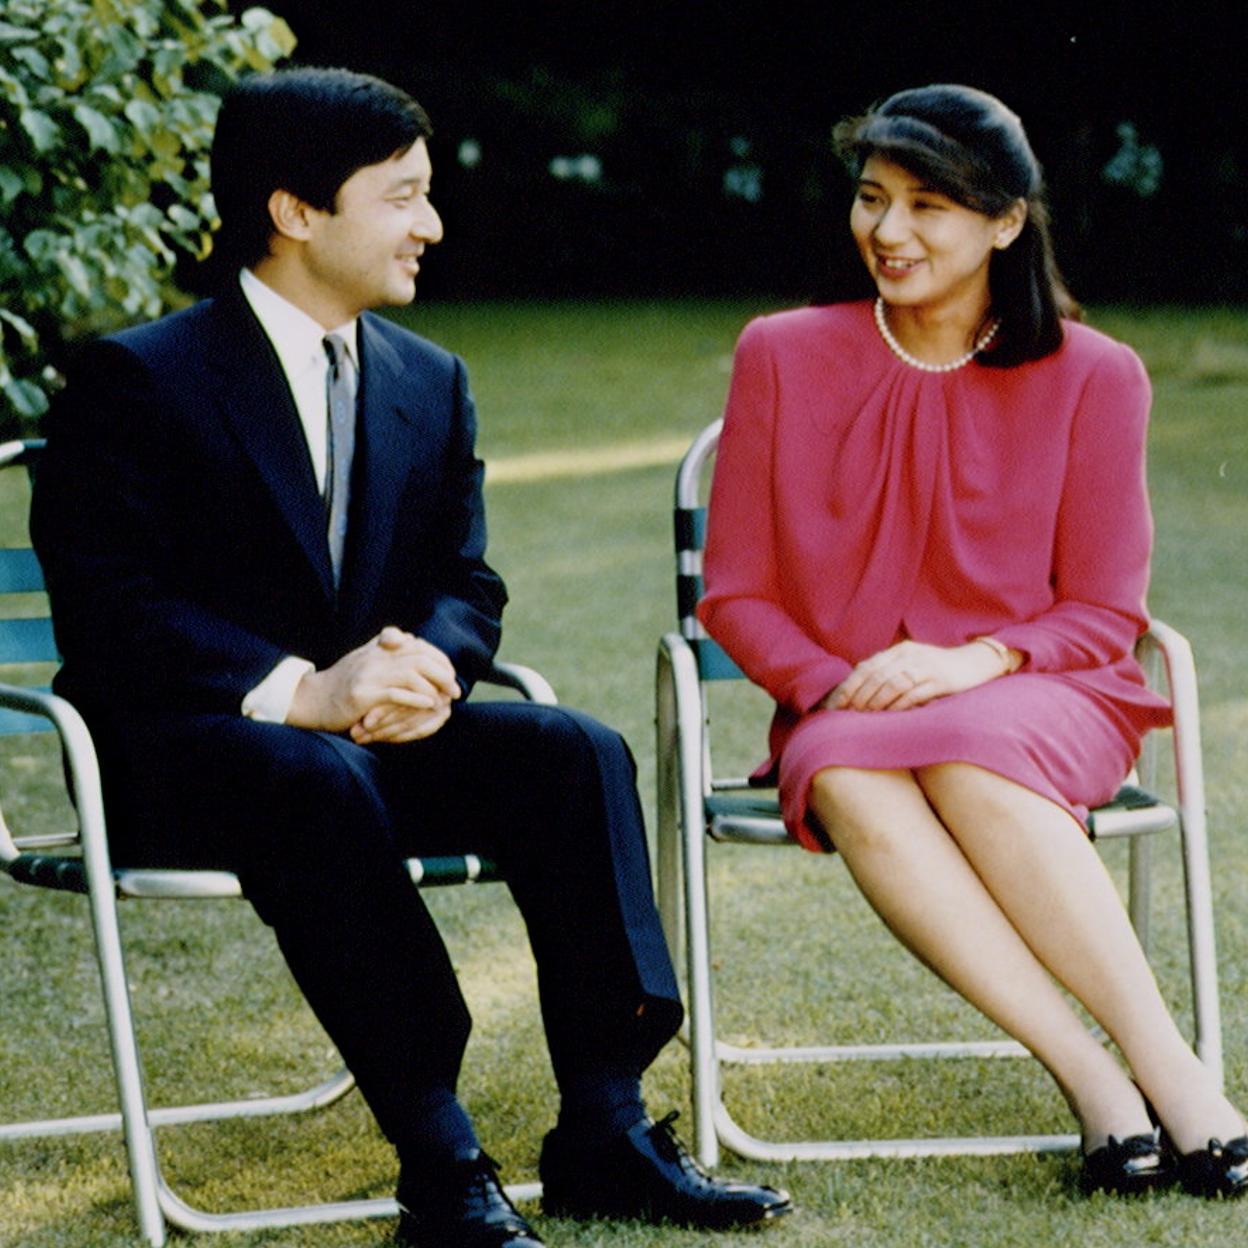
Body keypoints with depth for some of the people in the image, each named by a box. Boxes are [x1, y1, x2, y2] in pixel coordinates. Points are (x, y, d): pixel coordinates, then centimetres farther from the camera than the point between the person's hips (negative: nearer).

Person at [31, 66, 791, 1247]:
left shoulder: (429, 379, 12)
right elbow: (108, 609, -15)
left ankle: (602, 1129, -20)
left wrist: (426, 665, -14)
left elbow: (467, 582, 12)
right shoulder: (139, 379, -7)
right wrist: (304, 693, -26)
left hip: (373, 723, 6)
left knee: (576, 752, -20)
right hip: (188, 748, -6)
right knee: (319, 784, -38)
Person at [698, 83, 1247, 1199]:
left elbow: (1104, 614, 2)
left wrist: (972, 662, -18)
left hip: (1037, 701, -1)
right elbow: (737, 594, 7)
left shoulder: (1091, 377, 1)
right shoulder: (783, 357, 5)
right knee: (849, 778, -35)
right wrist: (837, 687, -13)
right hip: (844, 709, 2)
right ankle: (1087, 1076, -39)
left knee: (967, 753, -38)